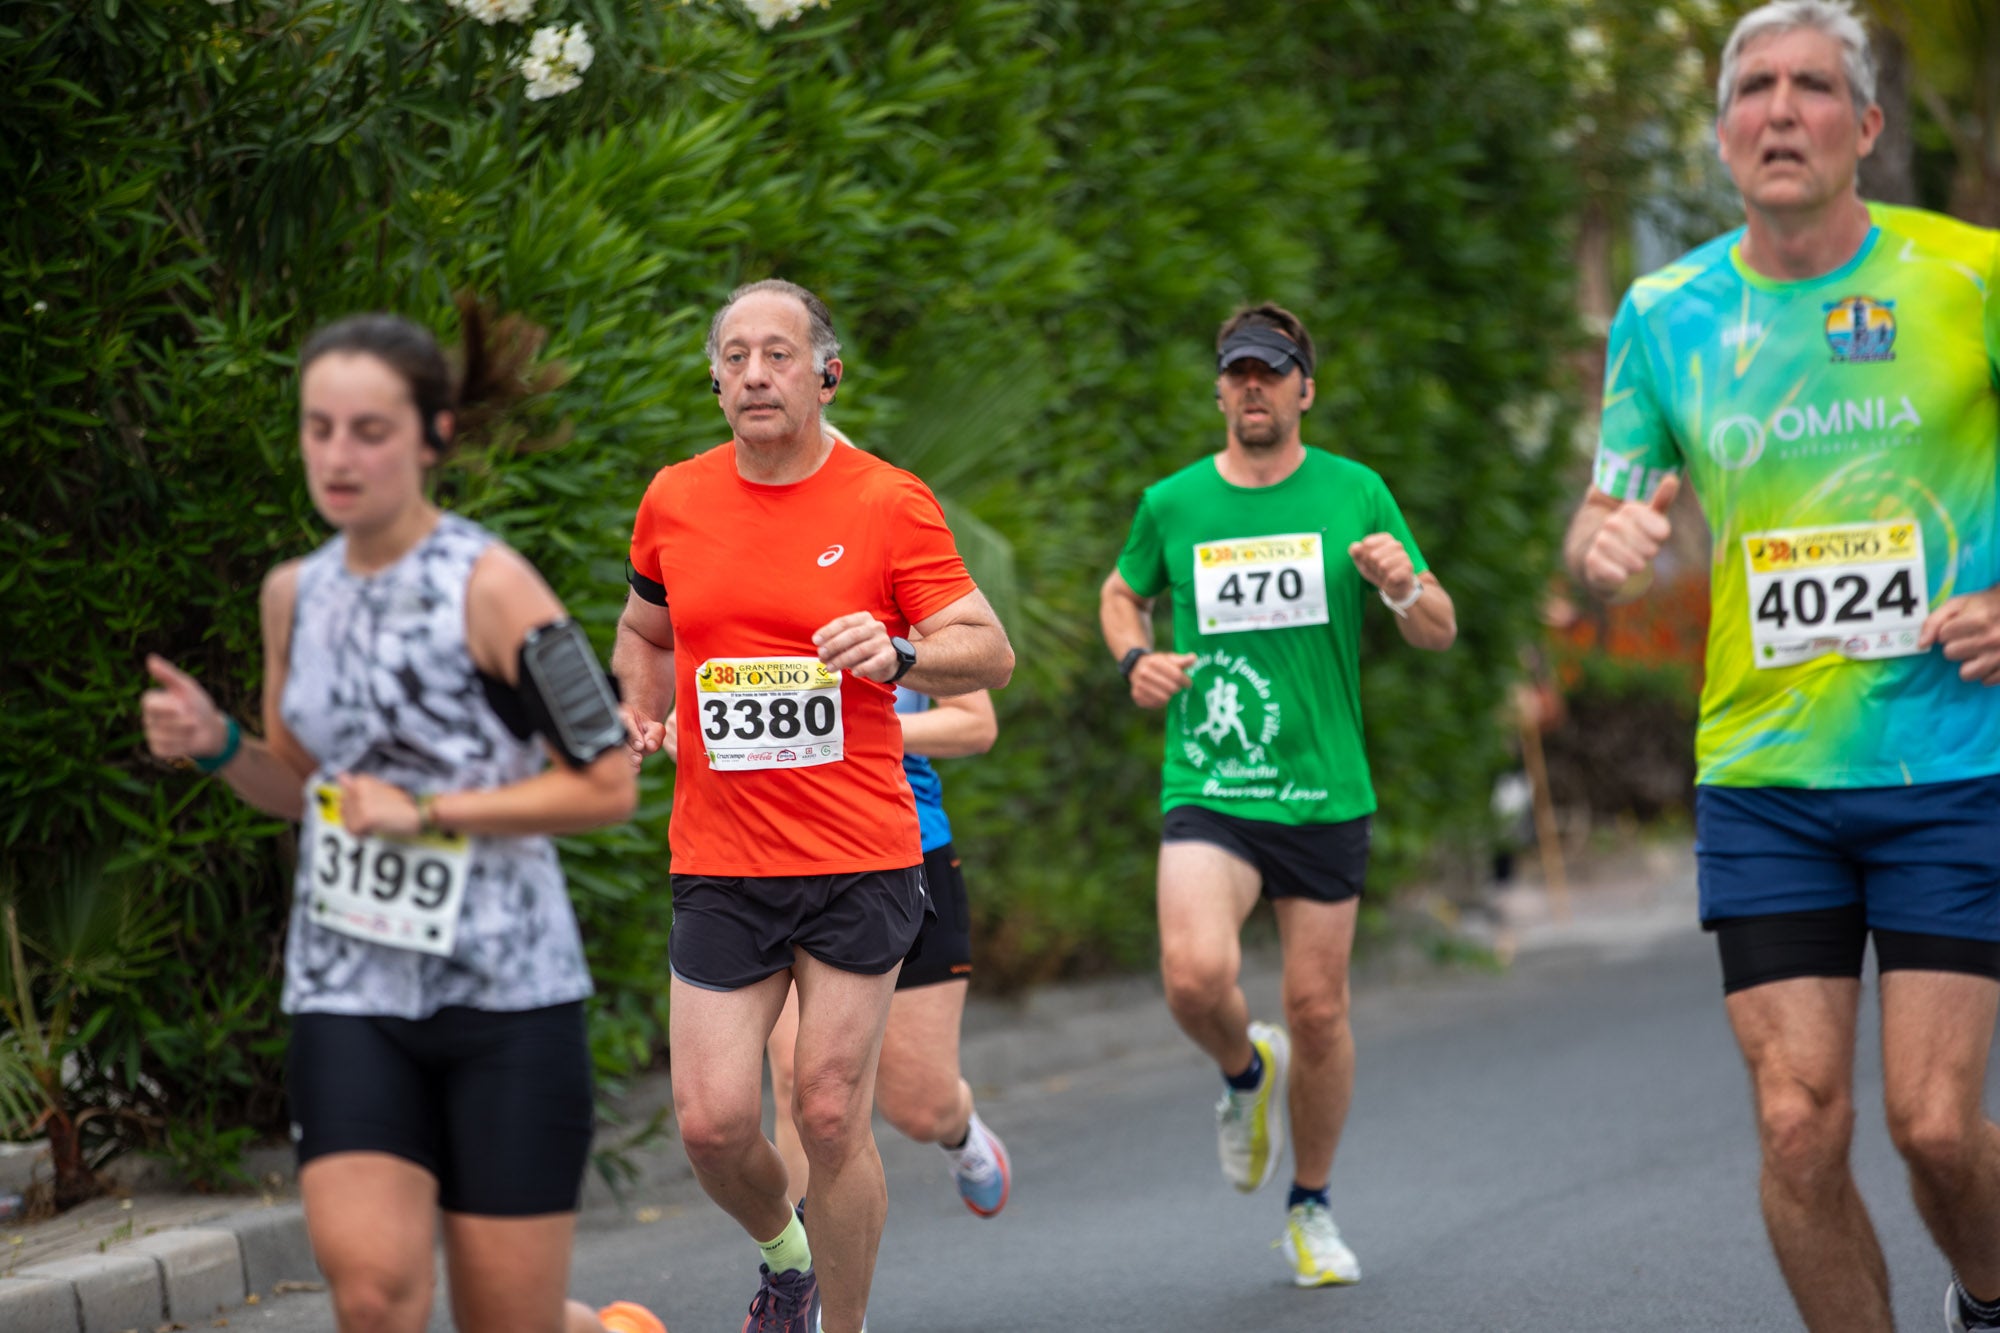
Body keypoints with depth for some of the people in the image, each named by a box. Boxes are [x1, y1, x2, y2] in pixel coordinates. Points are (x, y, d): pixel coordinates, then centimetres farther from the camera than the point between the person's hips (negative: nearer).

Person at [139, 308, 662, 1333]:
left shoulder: (488, 587, -9)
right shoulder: (294, 595, 8)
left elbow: (608, 785, -10)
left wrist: (425, 812, -15)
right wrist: (215, 745, 1)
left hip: (505, 990, -4)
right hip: (348, 990, 4)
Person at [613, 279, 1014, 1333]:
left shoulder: (887, 503, -3)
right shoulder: (674, 502, 7)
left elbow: (990, 652, -3)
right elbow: (644, 632, 24)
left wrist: (898, 654, -22)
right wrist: (640, 712, 4)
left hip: (860, 865, -2)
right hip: (719, 862, 3)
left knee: (830, 1119, -3)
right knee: (712, 1123, -4)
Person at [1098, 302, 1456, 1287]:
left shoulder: (1354, 495, 3)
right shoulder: (1173, 504, 4)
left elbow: (1439, 634, 6)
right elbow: (1122, 593, 23)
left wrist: (1405, 587, -17)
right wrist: (1137, 659, 1)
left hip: (1325, 796, 1)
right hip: (1206, 792, -1)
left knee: (1317, 1009, 4)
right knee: (1197, 974, -24)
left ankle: (1311, 1209, 26)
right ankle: (1245, 1070, 12)